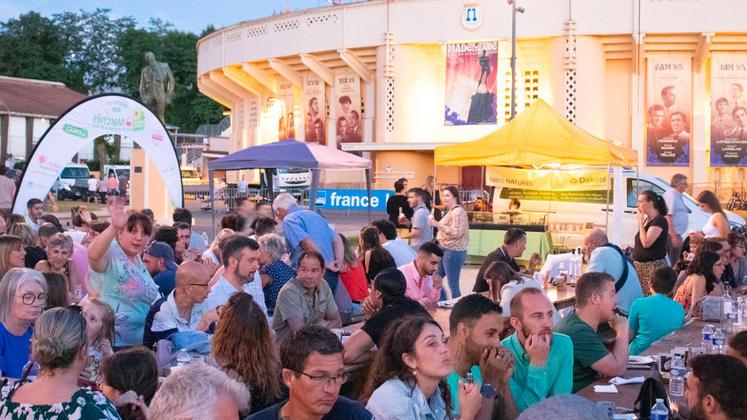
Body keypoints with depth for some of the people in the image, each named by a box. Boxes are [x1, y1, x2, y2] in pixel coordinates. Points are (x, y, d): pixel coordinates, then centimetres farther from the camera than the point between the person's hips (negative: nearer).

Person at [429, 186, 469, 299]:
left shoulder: (458, 211, -15)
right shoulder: (451, 211, 16)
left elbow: (456, 232, -24)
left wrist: (438, 224, -21)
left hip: (453, 252, -11)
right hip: (446, 250, 11)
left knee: (453, 286, -6)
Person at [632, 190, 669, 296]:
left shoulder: (659, 220, -12)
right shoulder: (647, 219, 16)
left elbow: (646, 243, -20)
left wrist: (641, 221, -13)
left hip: (654, 266, -9)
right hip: (640, 265, 9)